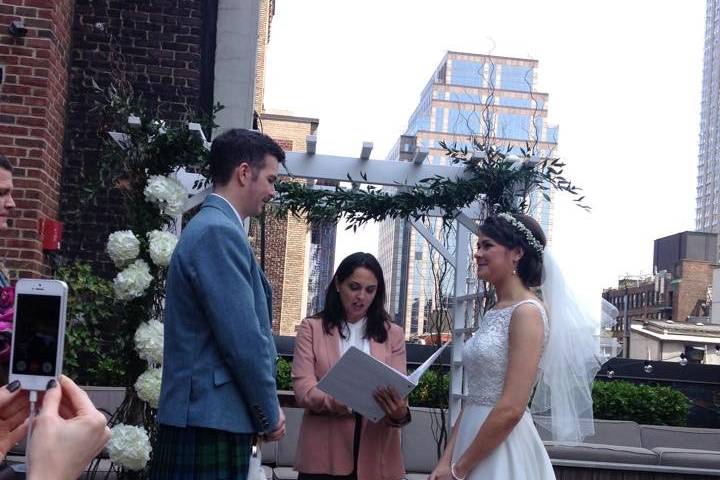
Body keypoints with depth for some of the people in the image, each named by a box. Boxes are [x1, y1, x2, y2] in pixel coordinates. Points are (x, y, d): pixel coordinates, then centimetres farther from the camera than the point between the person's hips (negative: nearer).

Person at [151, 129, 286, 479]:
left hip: (204, 414, 10)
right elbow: (243, 340, -19)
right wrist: (270, 413, -7)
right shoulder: (219, 232, -16)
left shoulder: (210, 227, 16)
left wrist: (262, 410, 14)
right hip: (212, 419, -10)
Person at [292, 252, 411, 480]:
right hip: (324, 457, -2)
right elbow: (303, 389, -8)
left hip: (376, 458, 2)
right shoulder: (312, 328, 2)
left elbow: (399, 391, -1)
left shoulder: (392, 334, 8)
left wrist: (400, 414, -24)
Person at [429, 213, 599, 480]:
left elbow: (511, 409, -21)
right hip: (474, 437, 8)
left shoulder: (527, 312, -15)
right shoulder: (494, 314, 11)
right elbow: (474, 398, 11)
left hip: (503, 452, -8)